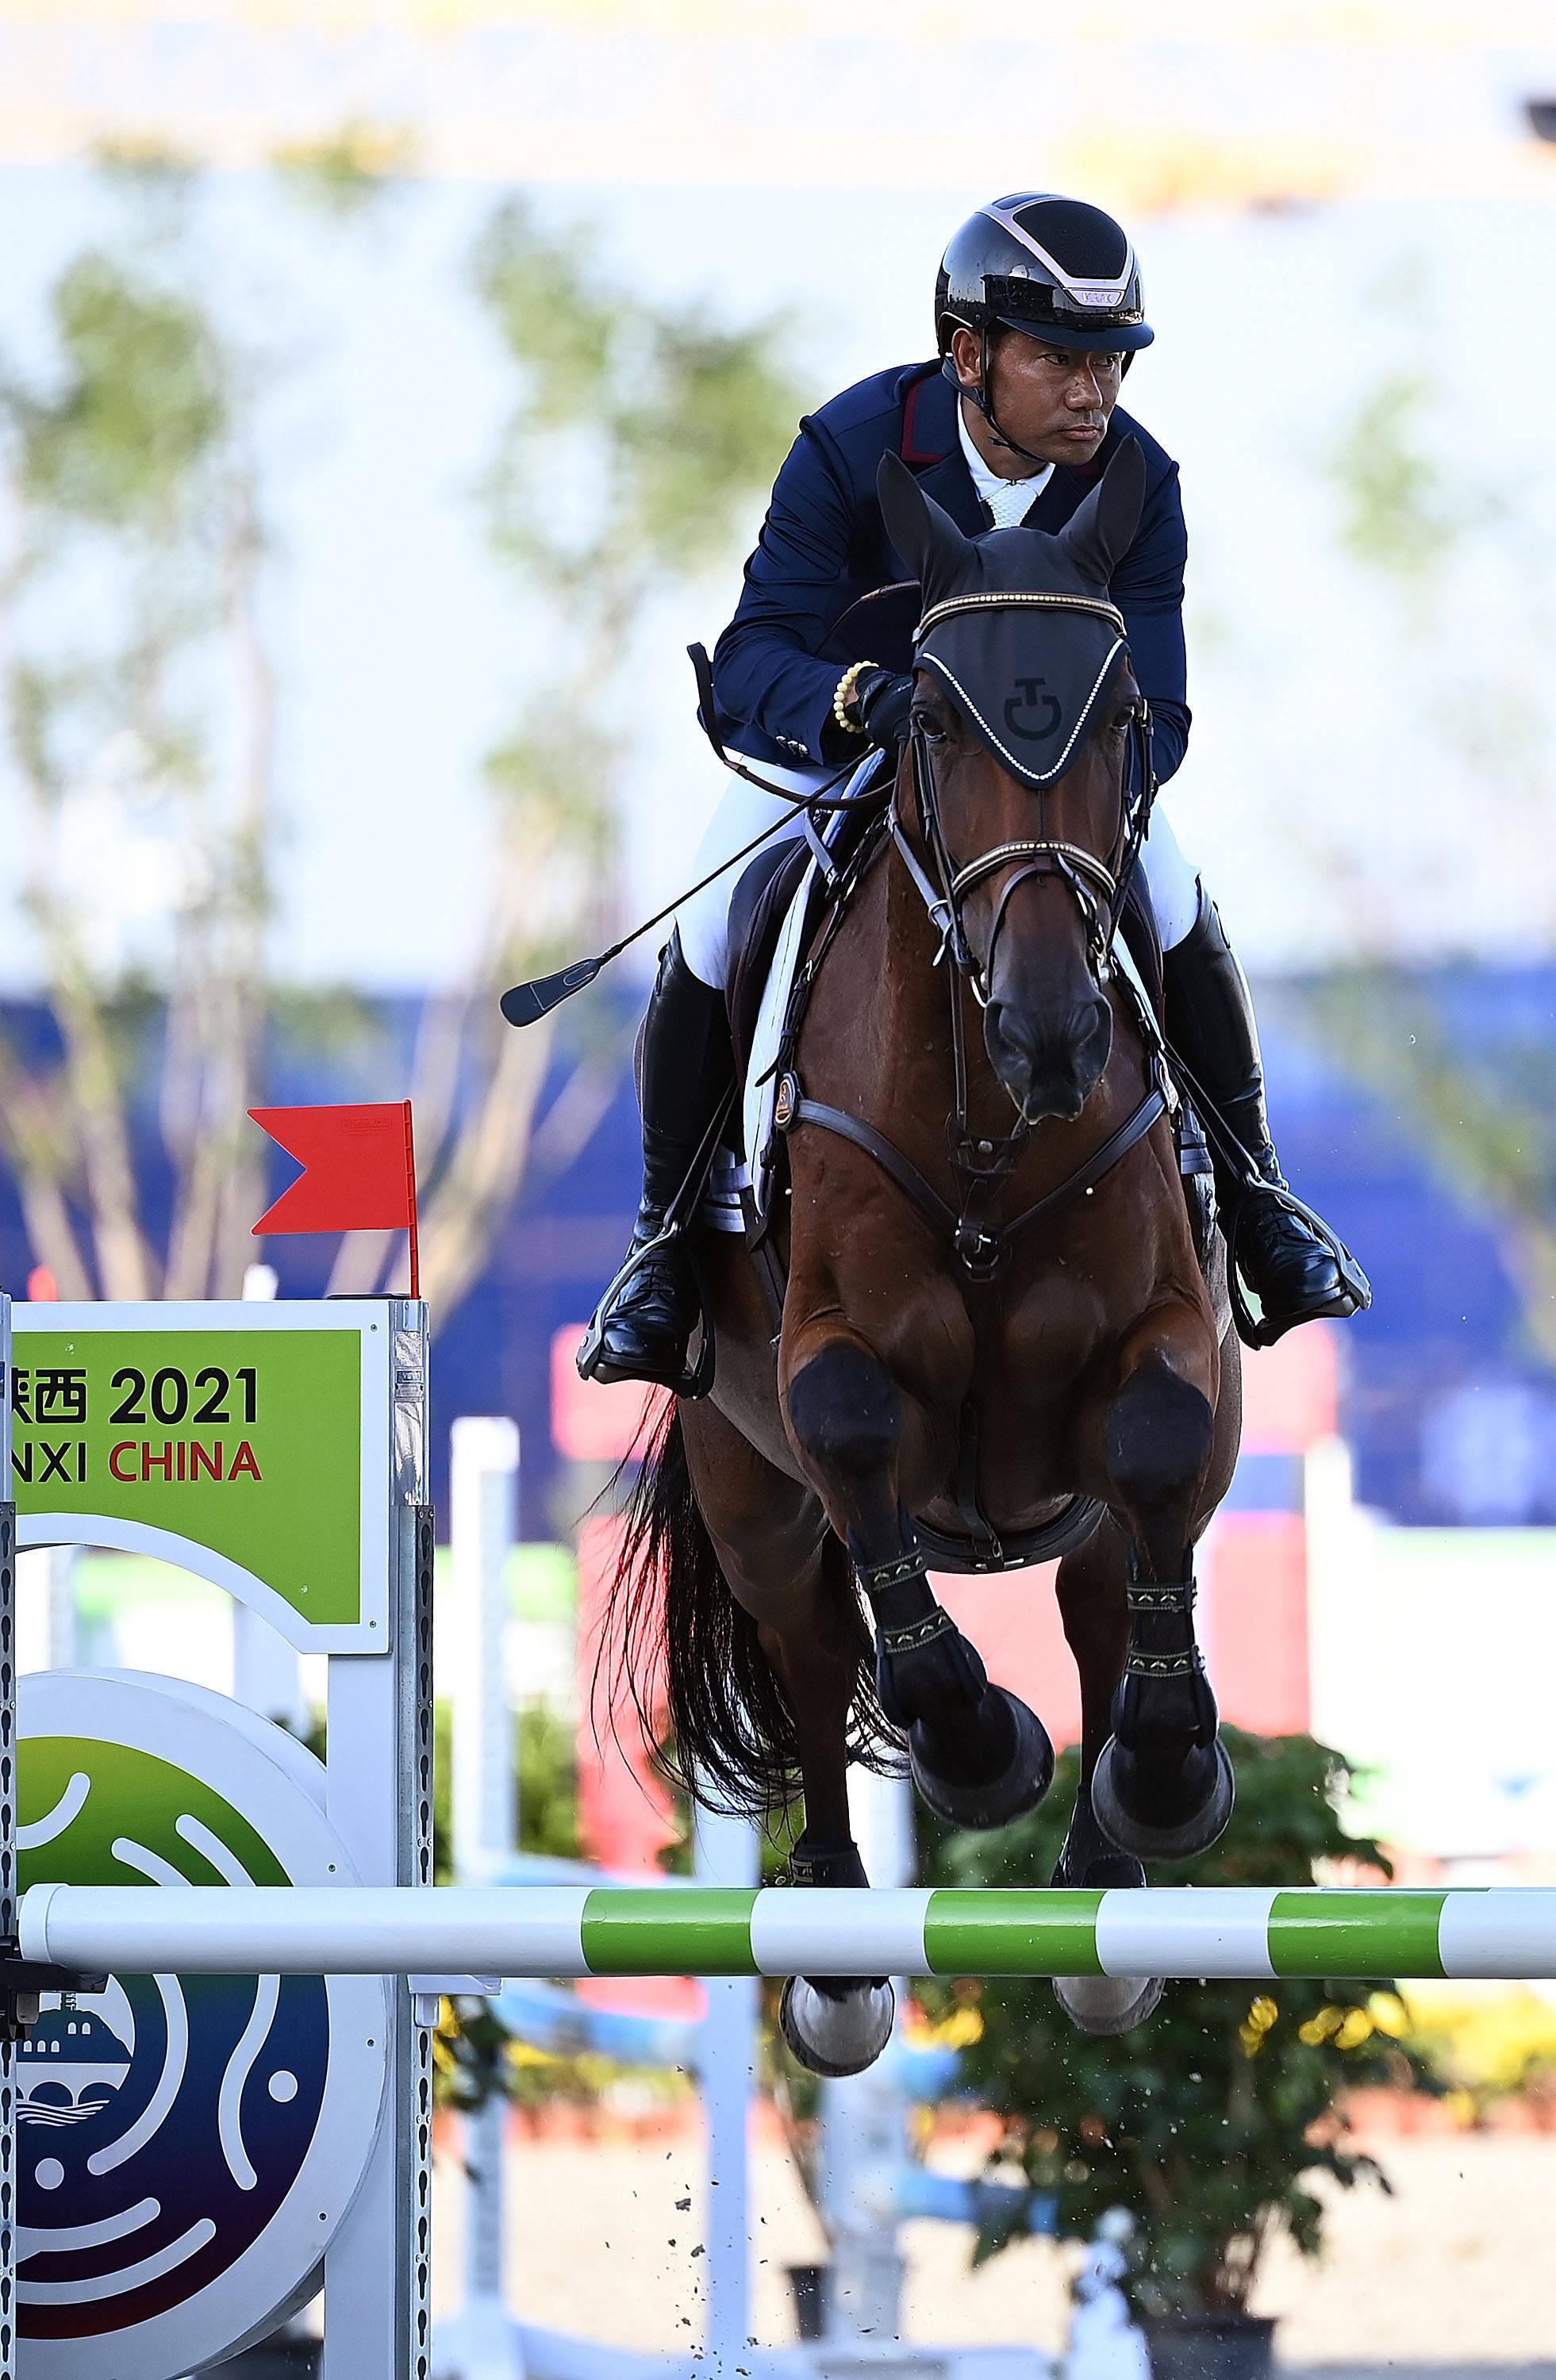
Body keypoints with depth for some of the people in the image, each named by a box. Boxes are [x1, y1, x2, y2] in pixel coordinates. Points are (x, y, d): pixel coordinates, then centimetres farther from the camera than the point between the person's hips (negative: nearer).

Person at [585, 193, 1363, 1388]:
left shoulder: (1137, 485, -22)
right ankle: (666, 1237, -1)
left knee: (1175, 907, -23)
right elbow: (752, 665, -33)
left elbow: (1154, 710, -23)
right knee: (709, 945, -22)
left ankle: (1249, 1188, 0)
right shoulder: (848, 451, -28)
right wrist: (863, 696, -56)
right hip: (838, 733, -1)